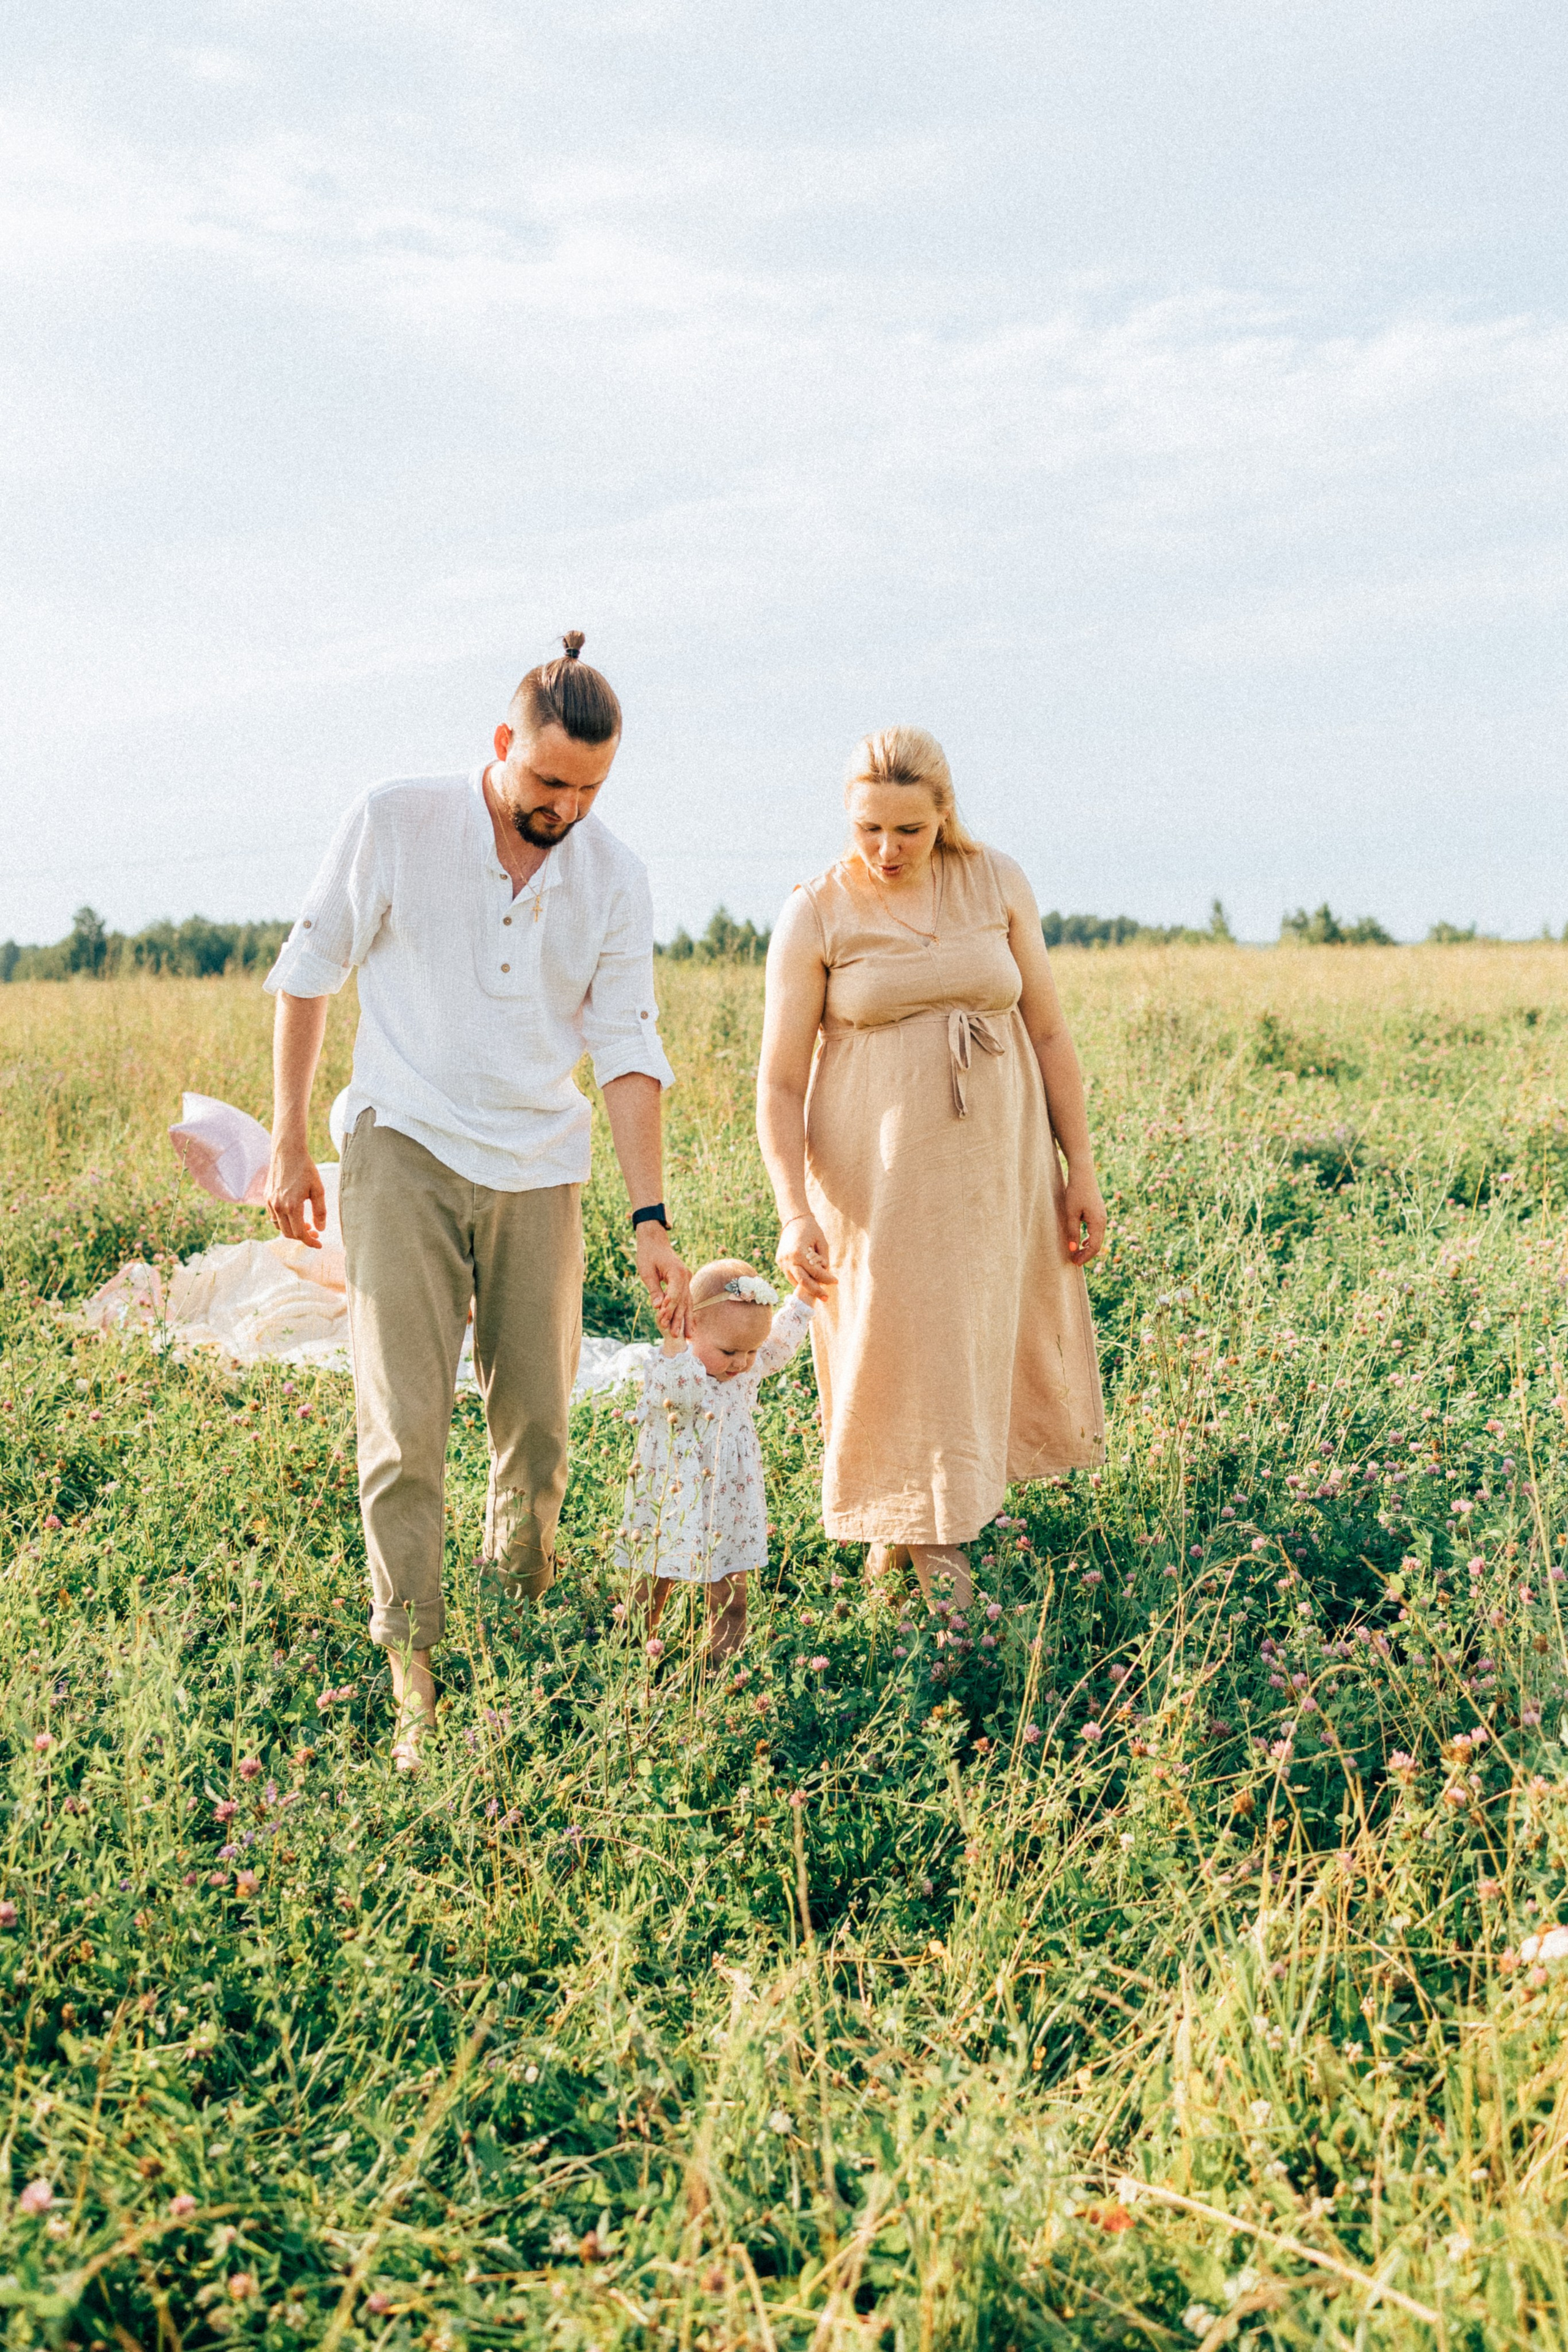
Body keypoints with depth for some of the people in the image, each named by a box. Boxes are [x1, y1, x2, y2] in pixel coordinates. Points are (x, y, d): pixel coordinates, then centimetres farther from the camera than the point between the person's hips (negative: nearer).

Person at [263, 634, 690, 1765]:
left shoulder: (615, 877, 0)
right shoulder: (392, 825, -7)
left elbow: (629, 1054, 0)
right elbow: (308, 975, 2)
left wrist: (651, 1219, -7)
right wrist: (290, 1143, 3)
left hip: (539, 1172, 3)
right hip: (407, 1154, -3)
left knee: (538, 1421, 7)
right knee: (405, 1425, -8)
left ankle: (524, 1621, 27)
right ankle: (415, 1680, -2)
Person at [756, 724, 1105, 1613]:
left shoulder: (998, 883, 2)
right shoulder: (816, 916, -5)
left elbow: (1048, 1033, 6)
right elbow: (779, 1082, -5)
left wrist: (1082, 1170, 4)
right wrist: (794, 1212, -17)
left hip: (996, 1168, 3)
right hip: (877, 1180, -3)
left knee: (985, 1347, 11)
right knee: (897, 1363, 1)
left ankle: (946, 1507, 35)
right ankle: (927, 1540, 18)